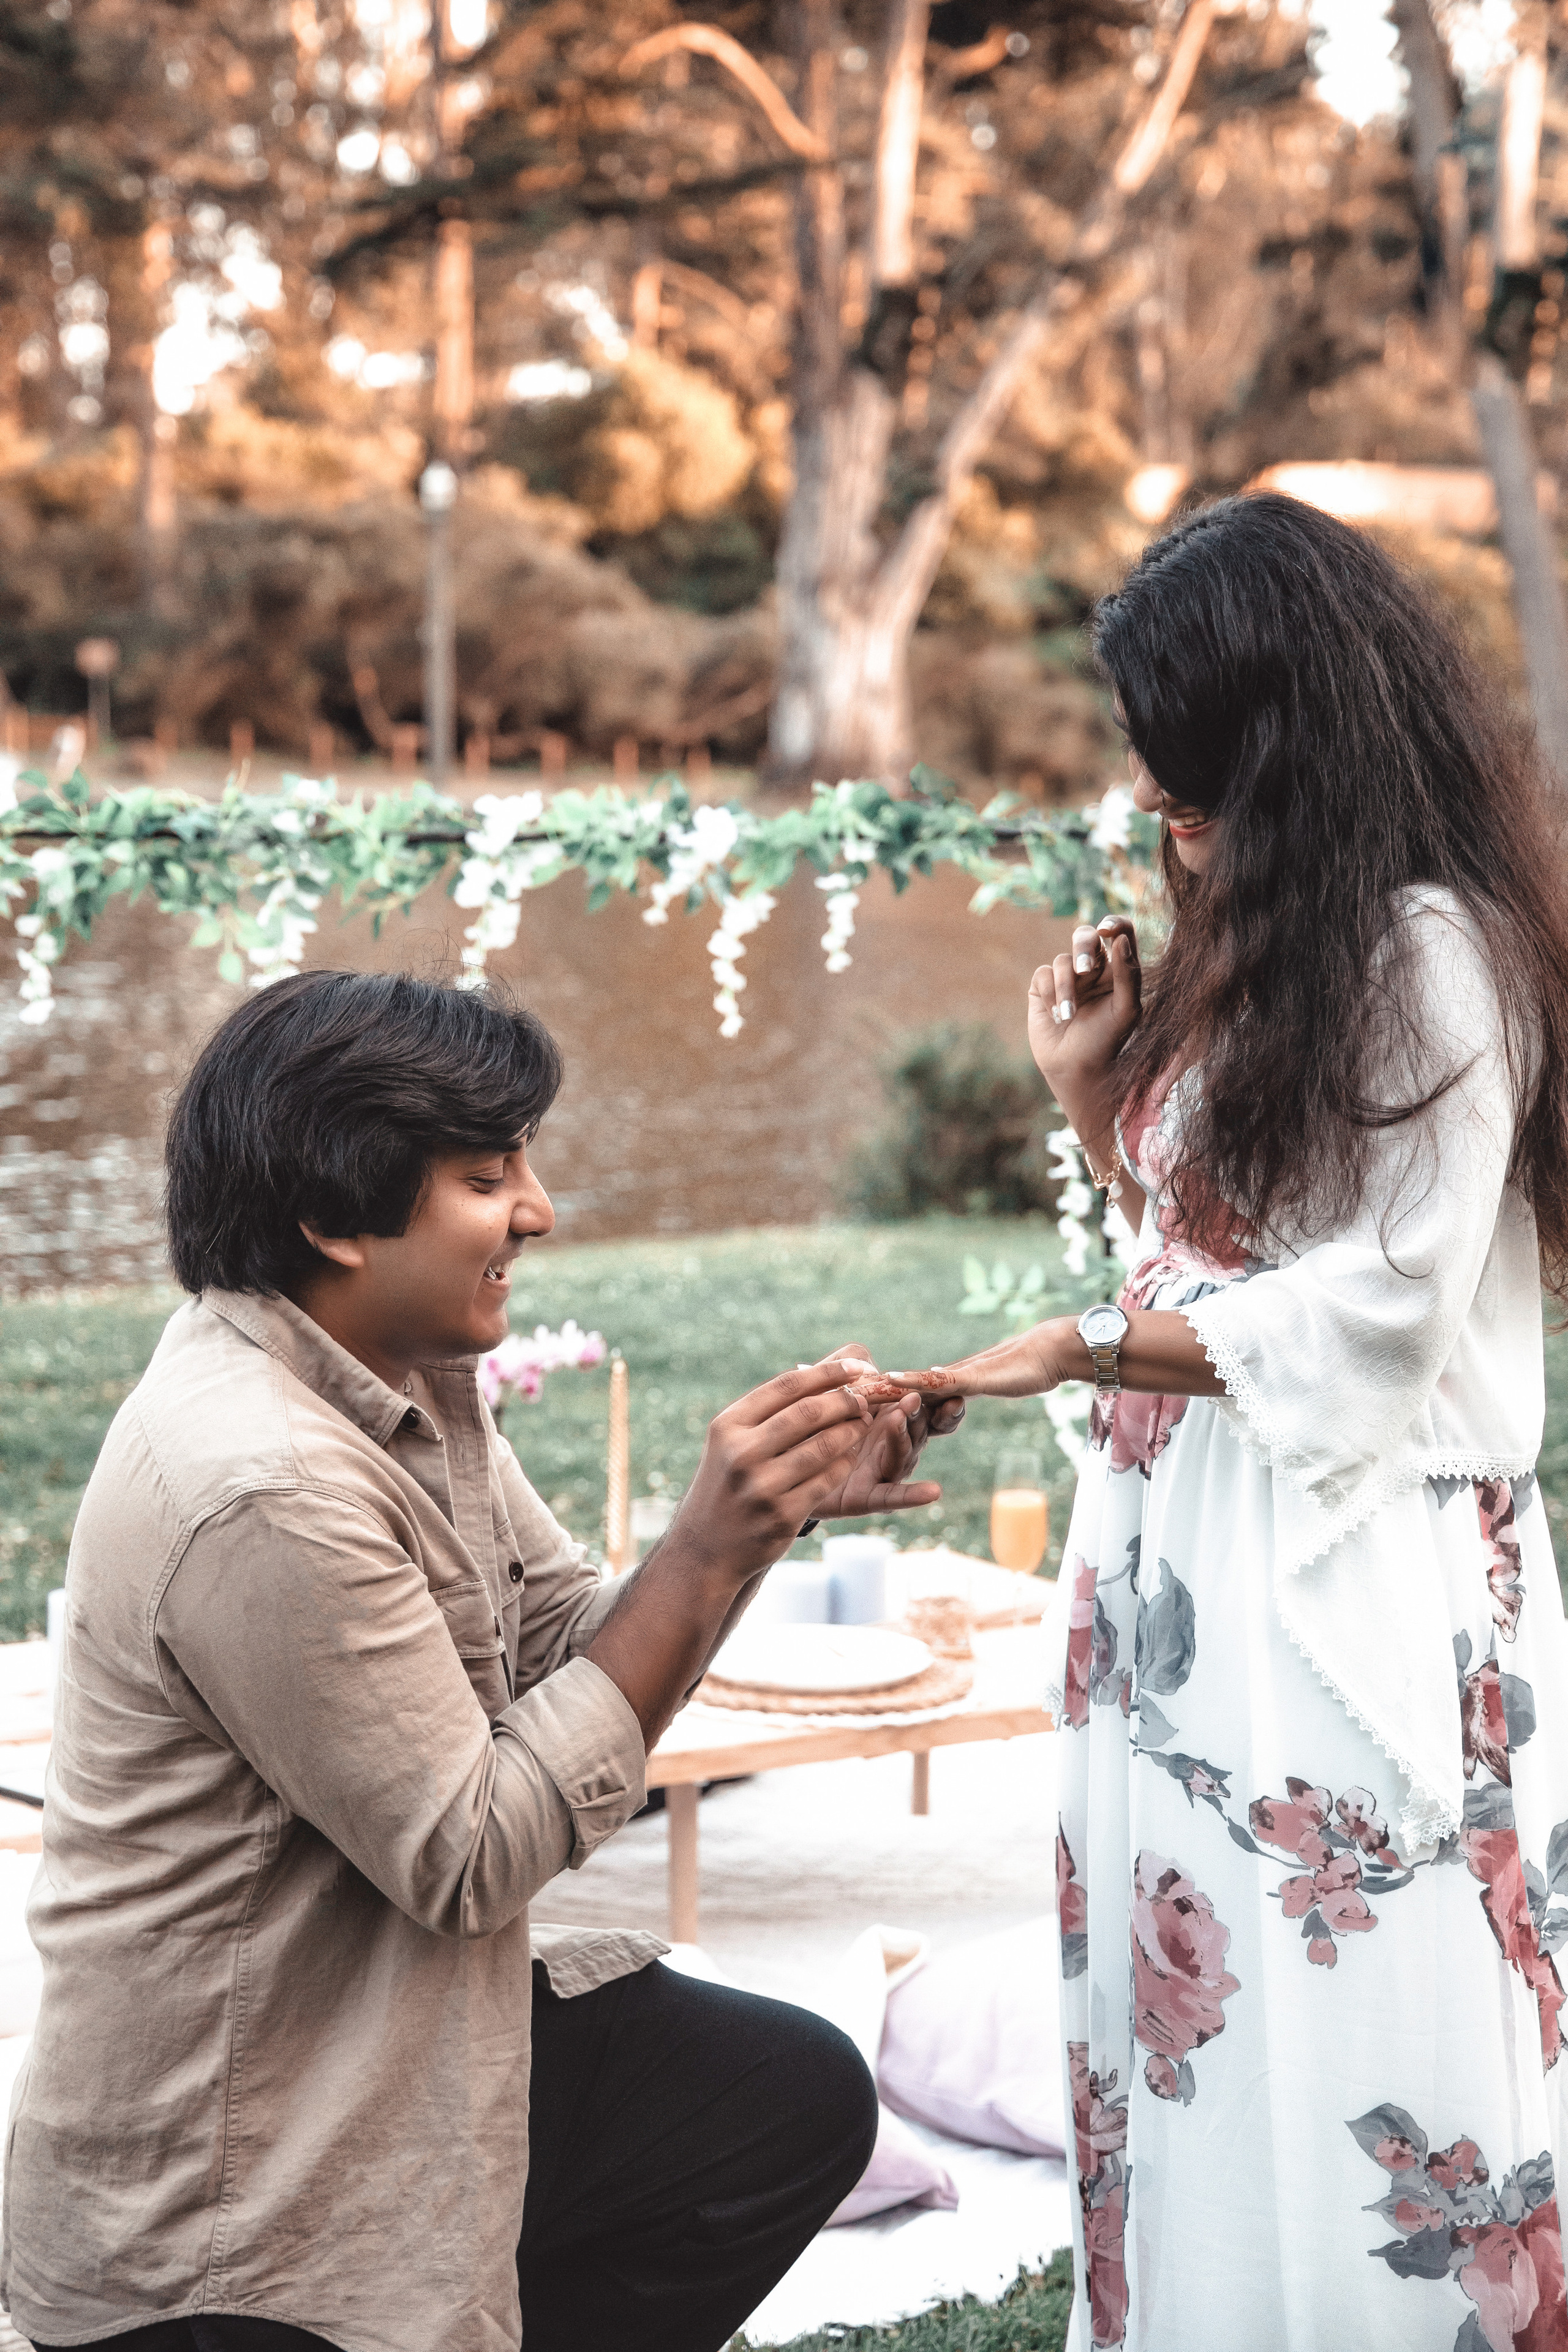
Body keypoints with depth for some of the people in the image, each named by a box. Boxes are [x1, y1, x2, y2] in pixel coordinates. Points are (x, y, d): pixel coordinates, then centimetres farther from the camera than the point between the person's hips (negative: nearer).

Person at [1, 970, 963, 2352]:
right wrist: (705, 1554, -23)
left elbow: (574, 1650, 6)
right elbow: (476, 1854, -23)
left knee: (799, 2096, 11)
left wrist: (777, 1505, -9)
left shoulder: (413, 1381, 2)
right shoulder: (265, 1487, -28)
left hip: (411, 2046, 9)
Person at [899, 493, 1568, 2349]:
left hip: (1345, 1559, -8)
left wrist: (1089, 1347, -14)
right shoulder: (1253, 945, 15)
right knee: (1191, 2007, 11)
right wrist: (1093, 1093, 7)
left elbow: (1376, 1307, -15)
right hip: (1186, 1545, 9)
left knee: (1331, 2030, -4)